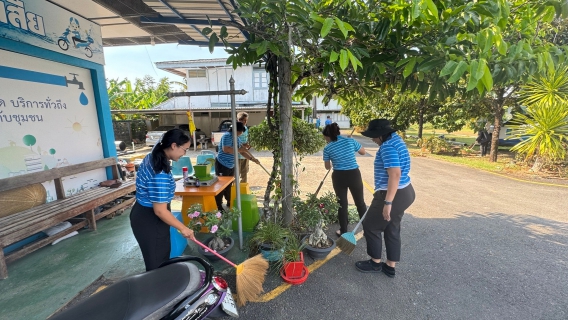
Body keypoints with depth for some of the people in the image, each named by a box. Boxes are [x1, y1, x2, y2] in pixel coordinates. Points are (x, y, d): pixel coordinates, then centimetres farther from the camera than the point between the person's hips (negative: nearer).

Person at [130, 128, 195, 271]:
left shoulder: (152, 157, 0)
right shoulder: (160, 173, -31)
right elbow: (160, 210, -27)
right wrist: (182, 228, -18)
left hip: (143, 213, 10)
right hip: (150, 220, -10)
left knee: (161, 257, 24)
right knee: (157, 263, 9)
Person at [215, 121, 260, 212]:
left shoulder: (236, 138, 11)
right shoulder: (227, 136, -17)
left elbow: (242, 152, 16)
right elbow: (225, 149, -32)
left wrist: (252, 159, 7)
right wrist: (238, 149, -23)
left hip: (231, 166, 9)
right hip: (222, 165, -9)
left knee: (229, 186, 18)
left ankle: (229, 204, 31)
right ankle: (218, 207, 6)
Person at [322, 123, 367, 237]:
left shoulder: (327, 148, -4)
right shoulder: (351, 141, -2)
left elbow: (328, 167, 9)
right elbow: (363, 152, 13)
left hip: (339, 177, -1)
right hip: (354, 174, 1)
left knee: (342, 204, 13)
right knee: (360, 202, 17)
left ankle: (344, 231, 23)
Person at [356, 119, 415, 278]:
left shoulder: (388, 147, -22)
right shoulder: (395, 139, 12)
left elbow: (395, 175, -31)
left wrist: (387, 202, -30)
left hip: (394, 195, -10)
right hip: (403, 192, 10)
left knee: (371, 226, 7)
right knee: (392, 229, 18)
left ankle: (375, 263, 24)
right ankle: (390, 266, 30)